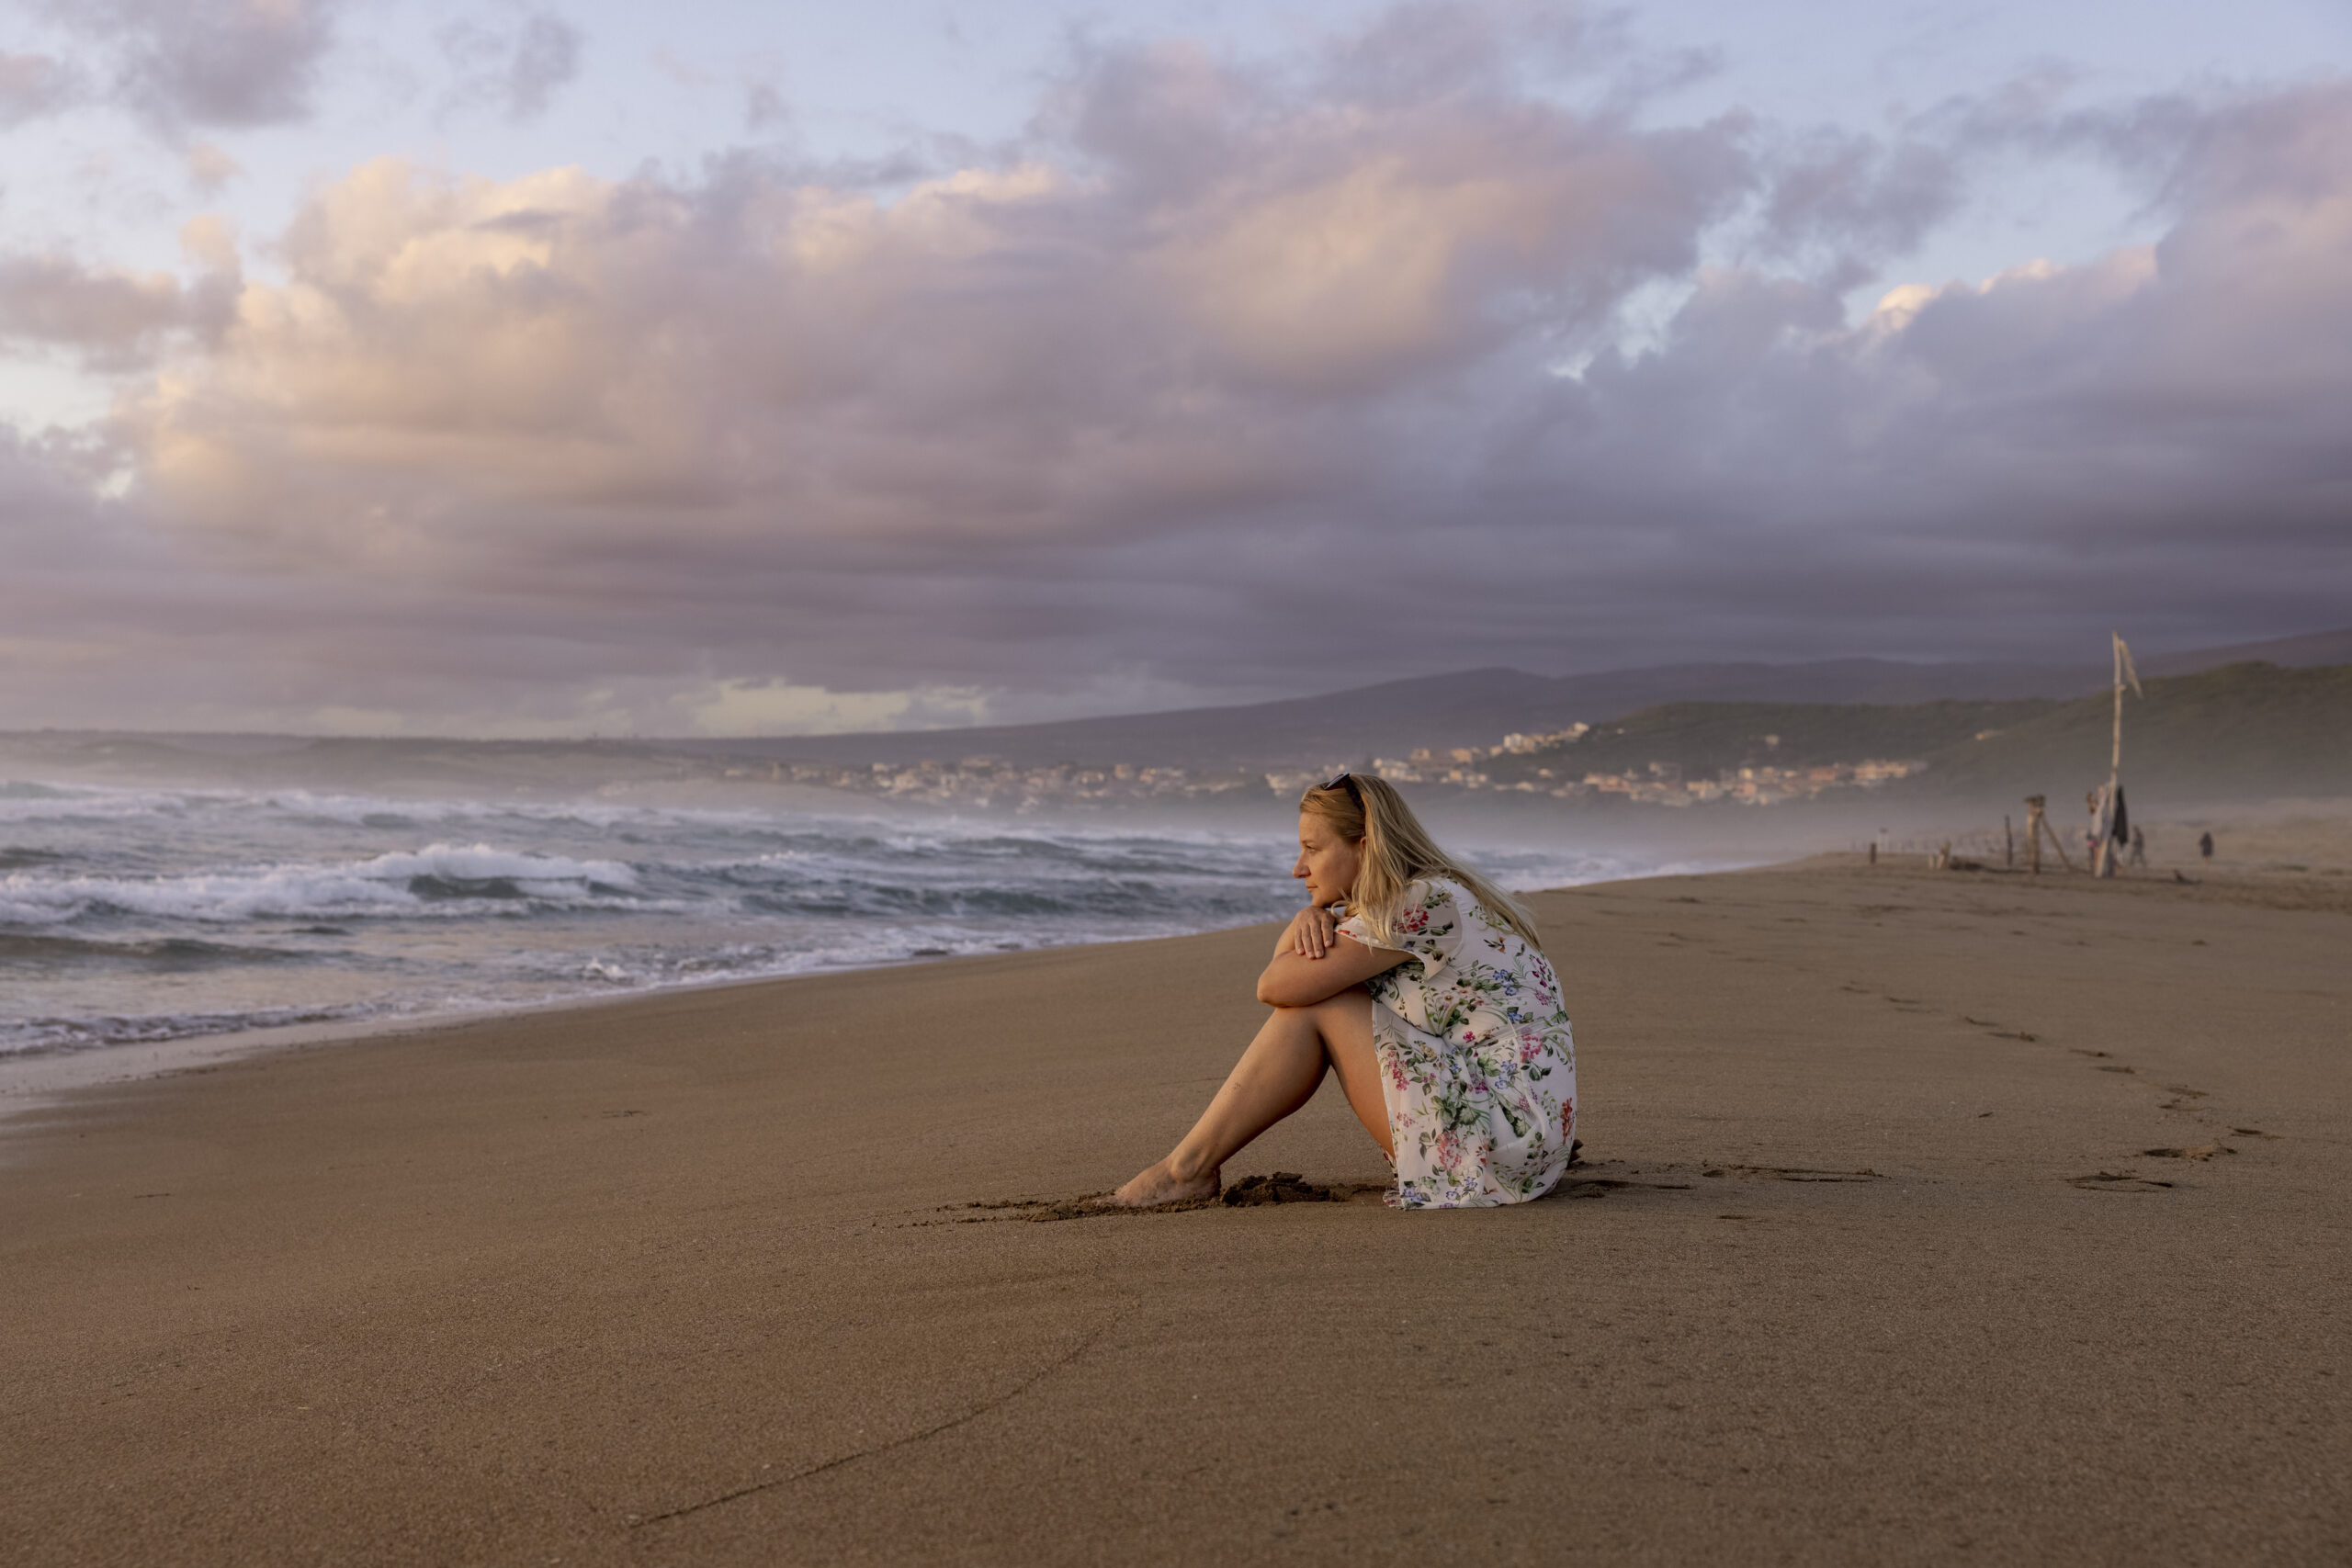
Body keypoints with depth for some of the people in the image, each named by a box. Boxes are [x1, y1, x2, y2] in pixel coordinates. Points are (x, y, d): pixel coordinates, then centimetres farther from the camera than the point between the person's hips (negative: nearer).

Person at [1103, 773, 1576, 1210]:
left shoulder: (1421, 903, -16)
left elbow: (1276, 987, -15)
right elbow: (1287, 977, 17)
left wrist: (1311, 929, 5)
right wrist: (1309, 918, -4)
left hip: (1502, 1137, -10)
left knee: (1314, 1006, -8)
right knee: (1313, 993, 11)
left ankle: (1187, 1169, 0)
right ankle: (1190, 1164, 10)